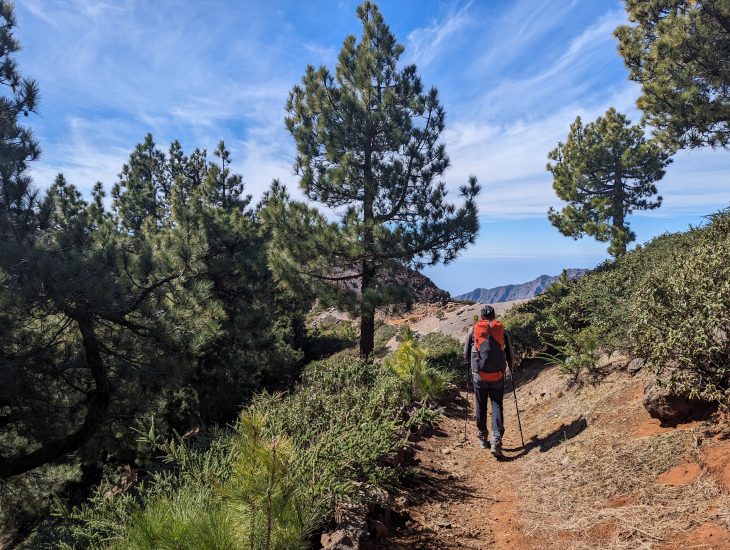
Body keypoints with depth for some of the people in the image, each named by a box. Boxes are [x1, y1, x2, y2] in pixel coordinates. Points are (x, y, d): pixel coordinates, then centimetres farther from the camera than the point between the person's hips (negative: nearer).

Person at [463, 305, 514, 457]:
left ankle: (482, 439, 26)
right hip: (497, 376, 0)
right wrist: (510, 367, 30)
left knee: (481, 406, 15)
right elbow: (511, 356, 9)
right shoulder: (503, 330, 4)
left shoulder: (473, 330, 2)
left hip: (479, 375, 0)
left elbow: (466, 356, 8)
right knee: (496, 406, 6)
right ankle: (496, 440, -7)